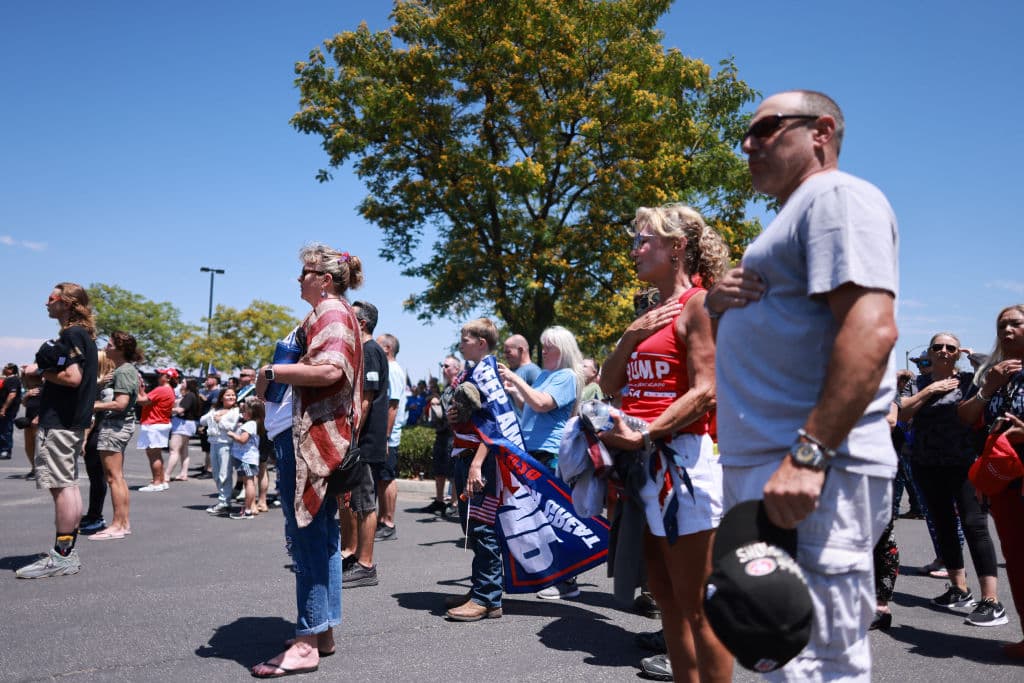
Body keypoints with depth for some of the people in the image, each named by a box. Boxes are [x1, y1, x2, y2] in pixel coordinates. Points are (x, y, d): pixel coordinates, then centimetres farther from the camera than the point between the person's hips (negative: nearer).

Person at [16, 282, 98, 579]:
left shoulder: (71, 335, -13)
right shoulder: (84, 335, 17)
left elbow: (72, 377, -23)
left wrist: (40, 371, -10)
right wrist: (42, 372, 13)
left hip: (60, 423, -10)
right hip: (73, 421, 10)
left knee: (62, 486, -8)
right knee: (69, 485, 12)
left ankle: (61, 557, -4)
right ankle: (68, 551, 19)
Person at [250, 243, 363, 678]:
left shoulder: (331, 314, -10)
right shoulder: (333, 315, 23)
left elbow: (330, 370, -25)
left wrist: (272, 371, -16)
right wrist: (275, 379, 11)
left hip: (311, 437, -11)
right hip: (322, 438, 11)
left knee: (306, 538, -8)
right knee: (322, 536, 13)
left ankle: (306, 643, -2)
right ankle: (324, 630, 21)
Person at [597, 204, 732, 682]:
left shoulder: (697, 303, -6)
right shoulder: (652, 313, 18)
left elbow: (705, 392, -15)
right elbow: (609, 384, 15)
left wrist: (645, 435, -22)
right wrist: (631, 336, 1)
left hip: (681, 455, -8)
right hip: (640, 459, 9)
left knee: (696, 607, -1)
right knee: (665, 596, 15)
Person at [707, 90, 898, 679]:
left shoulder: (836, 195, -7)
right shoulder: (797, 214, 25)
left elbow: (871, 330, -22)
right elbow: (767, 329, 28)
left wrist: (808, 456, -27)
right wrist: (718, 301, 5)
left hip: (809, 475, -10)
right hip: (765, 469, 10)